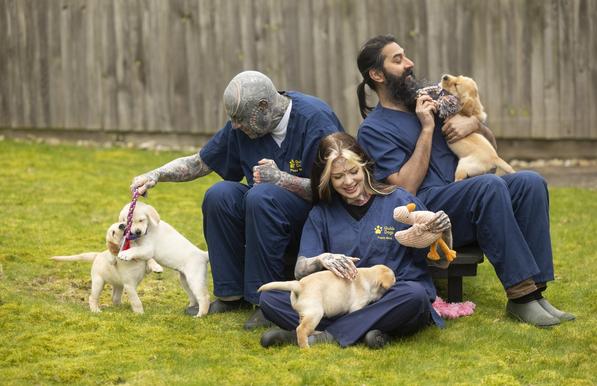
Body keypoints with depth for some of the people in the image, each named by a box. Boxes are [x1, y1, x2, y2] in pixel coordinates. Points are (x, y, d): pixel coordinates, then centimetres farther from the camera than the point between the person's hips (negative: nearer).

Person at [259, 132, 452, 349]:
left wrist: (442, 234, -17)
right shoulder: (321, 214, 12)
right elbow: (300, 271, 2)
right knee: (270, 298, -17)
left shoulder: (400, 202, 3)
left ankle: (327, 335, -26)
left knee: (414, 294, -37)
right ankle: (364, 330, -27)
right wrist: (320, 260, -20)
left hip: (394, 302, -2)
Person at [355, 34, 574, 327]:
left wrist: (474, 124, 3)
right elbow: (406, 188, -10)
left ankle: (535, 290, -27)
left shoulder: (429, 98, 22)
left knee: (530, 182, -21)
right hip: (426, 210, -6)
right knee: (490, 185, -34)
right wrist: (427, 129, -8)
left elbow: (490, 144, 26)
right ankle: (520, 295, -35)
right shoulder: (373, 129, 3)